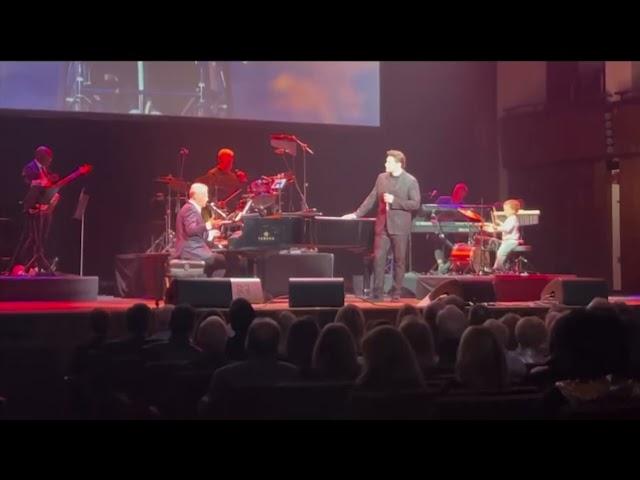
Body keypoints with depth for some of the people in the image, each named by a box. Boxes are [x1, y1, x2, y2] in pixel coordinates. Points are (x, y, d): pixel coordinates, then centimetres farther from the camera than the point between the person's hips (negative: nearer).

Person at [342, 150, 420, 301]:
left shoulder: (410, 181, -6)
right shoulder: (381, 178, 8)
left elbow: (415, 204, -10)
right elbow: (371, 198, 12)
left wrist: (394, 201, -18)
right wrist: (357, 214, 6)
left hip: (400, 227, -4)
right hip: (382, 225, 4)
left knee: (399, 260, 3)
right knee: (378, 258, -1)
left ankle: (396, 293, 11)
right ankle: (377, 293, 5)